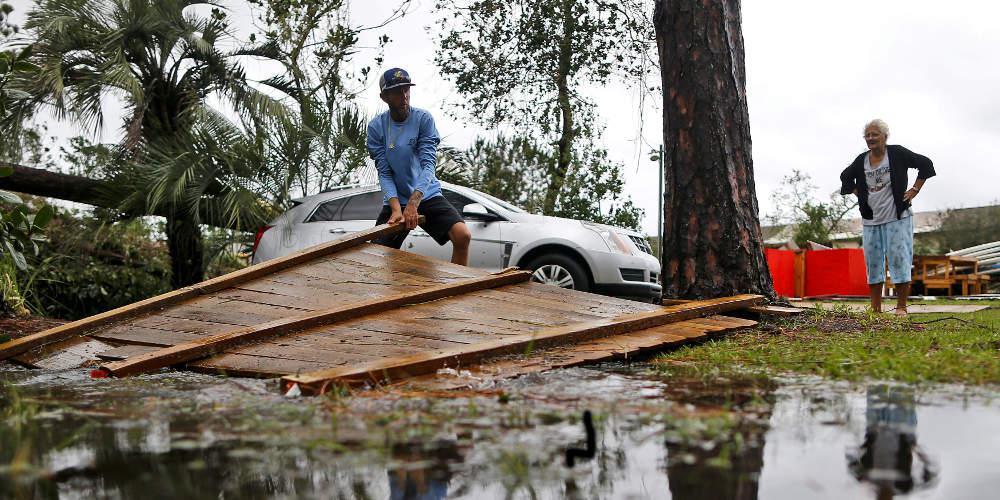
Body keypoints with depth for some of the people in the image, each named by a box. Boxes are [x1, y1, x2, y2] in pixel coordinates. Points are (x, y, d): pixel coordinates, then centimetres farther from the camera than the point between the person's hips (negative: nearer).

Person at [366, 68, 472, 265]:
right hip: (395, 201, 2)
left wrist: (413, 203, -33)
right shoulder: (376, 127, -5)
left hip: (427, 195, -1)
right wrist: (396, 209, -26)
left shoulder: (423, 119, -9)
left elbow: (428, 164, -19)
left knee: (463, 235, -23)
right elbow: (384, 173, -9)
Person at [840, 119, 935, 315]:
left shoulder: (897, 153, -4)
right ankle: (875, 309, 11)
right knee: (873, 262, 5)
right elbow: (846, 177, 25)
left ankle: (901, 307, 0)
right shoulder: (861, 160, 7)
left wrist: (915, 190, -3)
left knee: (899, 260, -5)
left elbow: (925, 164, 0)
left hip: (897, 218, -4)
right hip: (870, 220, 4)